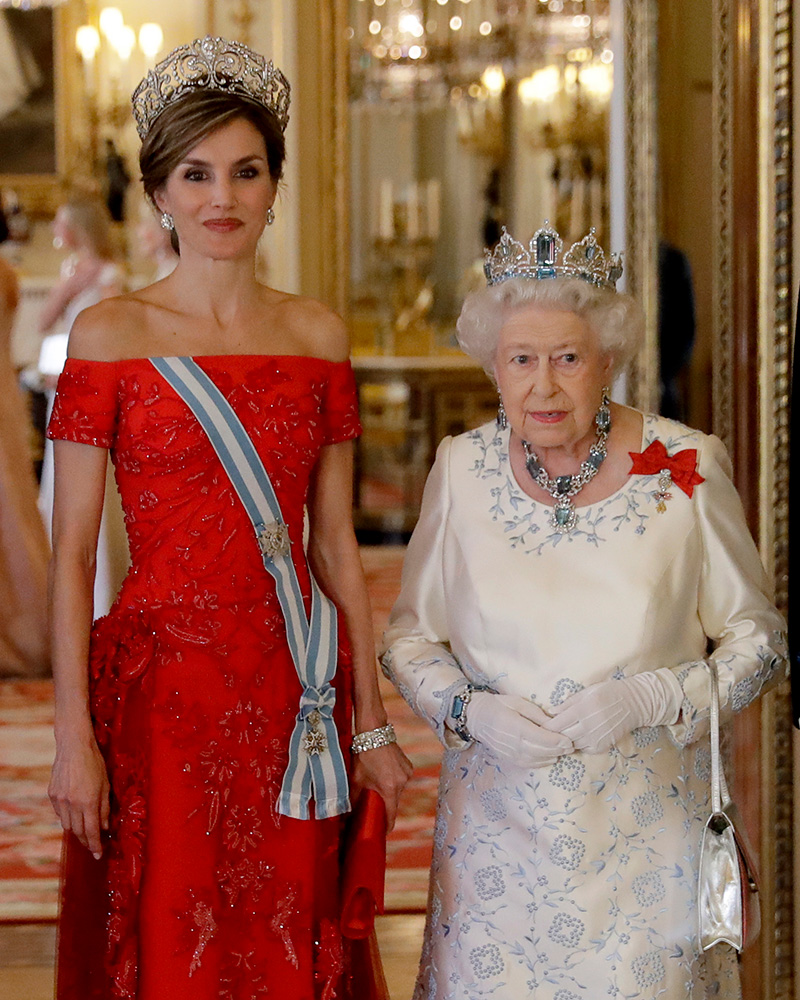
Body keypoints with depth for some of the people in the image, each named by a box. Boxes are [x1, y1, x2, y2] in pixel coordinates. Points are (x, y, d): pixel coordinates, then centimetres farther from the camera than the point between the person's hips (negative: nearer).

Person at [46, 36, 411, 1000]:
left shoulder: (316, 334, 8)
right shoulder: (110, 333, -3)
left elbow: (335, 542, 10)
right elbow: (70, 552, -4)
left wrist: (371, 722, 8)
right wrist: (73, 735, -10)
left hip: (296, 689, 3)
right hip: (160, 686, -3)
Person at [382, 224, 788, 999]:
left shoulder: (687, 467, -8)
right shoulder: (462, 470, -2)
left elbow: (758, 639, 0)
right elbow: (408, 637, 8)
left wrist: (653, 699, -16)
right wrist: (472, 711, -11)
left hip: (645, 830, -1)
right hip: (502, 825, 2)